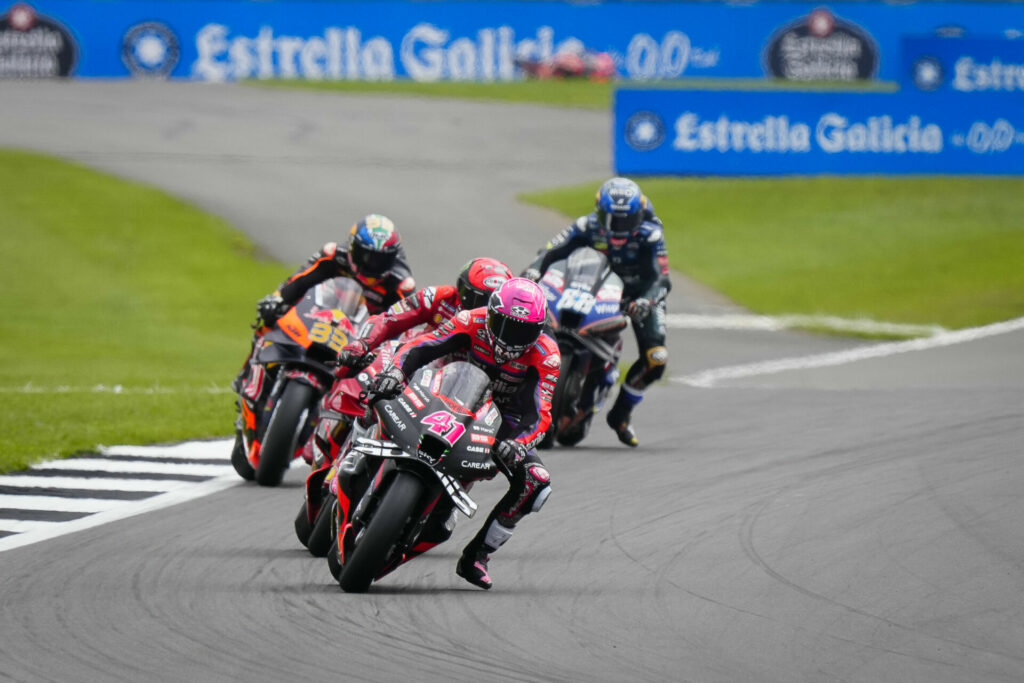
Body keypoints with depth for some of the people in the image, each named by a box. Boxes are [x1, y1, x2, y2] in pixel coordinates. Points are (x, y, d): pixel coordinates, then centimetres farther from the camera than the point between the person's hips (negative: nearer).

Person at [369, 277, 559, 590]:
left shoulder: (545, 354, -19)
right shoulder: (473, 323, -19)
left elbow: (539, 415, -25)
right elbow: (420, 347, -26)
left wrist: (518, 444, -46)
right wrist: (395, 371, -48)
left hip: (504, 424, 0)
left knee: (535, 482, -24)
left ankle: (476, 556, -16)